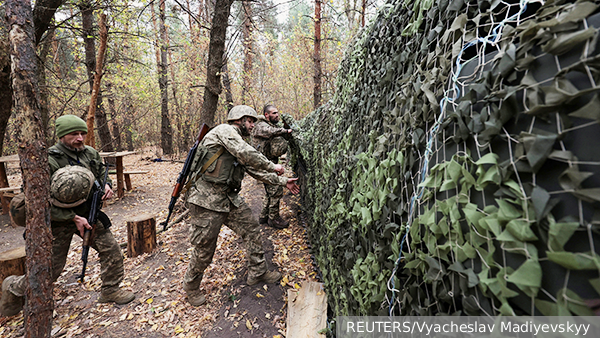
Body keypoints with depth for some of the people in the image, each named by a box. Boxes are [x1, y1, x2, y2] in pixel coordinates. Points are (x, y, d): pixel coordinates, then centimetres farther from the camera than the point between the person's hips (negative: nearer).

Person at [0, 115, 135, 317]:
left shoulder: (91, 154, -2)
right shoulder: (48, 161, -20)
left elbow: (102, 176, 14)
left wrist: (106, 186, -10)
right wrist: (73, 218, -21)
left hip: (86, 214, 5)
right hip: (59, 221, -5)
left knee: (112, 250, -2)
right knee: (51, 269, 7)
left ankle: (110, 290, 16)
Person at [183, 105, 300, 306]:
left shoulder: (240, 148, 17)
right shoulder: (224, 130, -10)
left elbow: (256, 171, 19)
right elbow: (247, 154, -24)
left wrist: (283, 181, 17)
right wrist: (272, 166, -12)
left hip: (229, 198, 9)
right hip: (208, 200, -9)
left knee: (252, 229, 9)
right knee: (204, 249, 3)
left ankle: (258, 273, 26)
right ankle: (191, 287, 29)